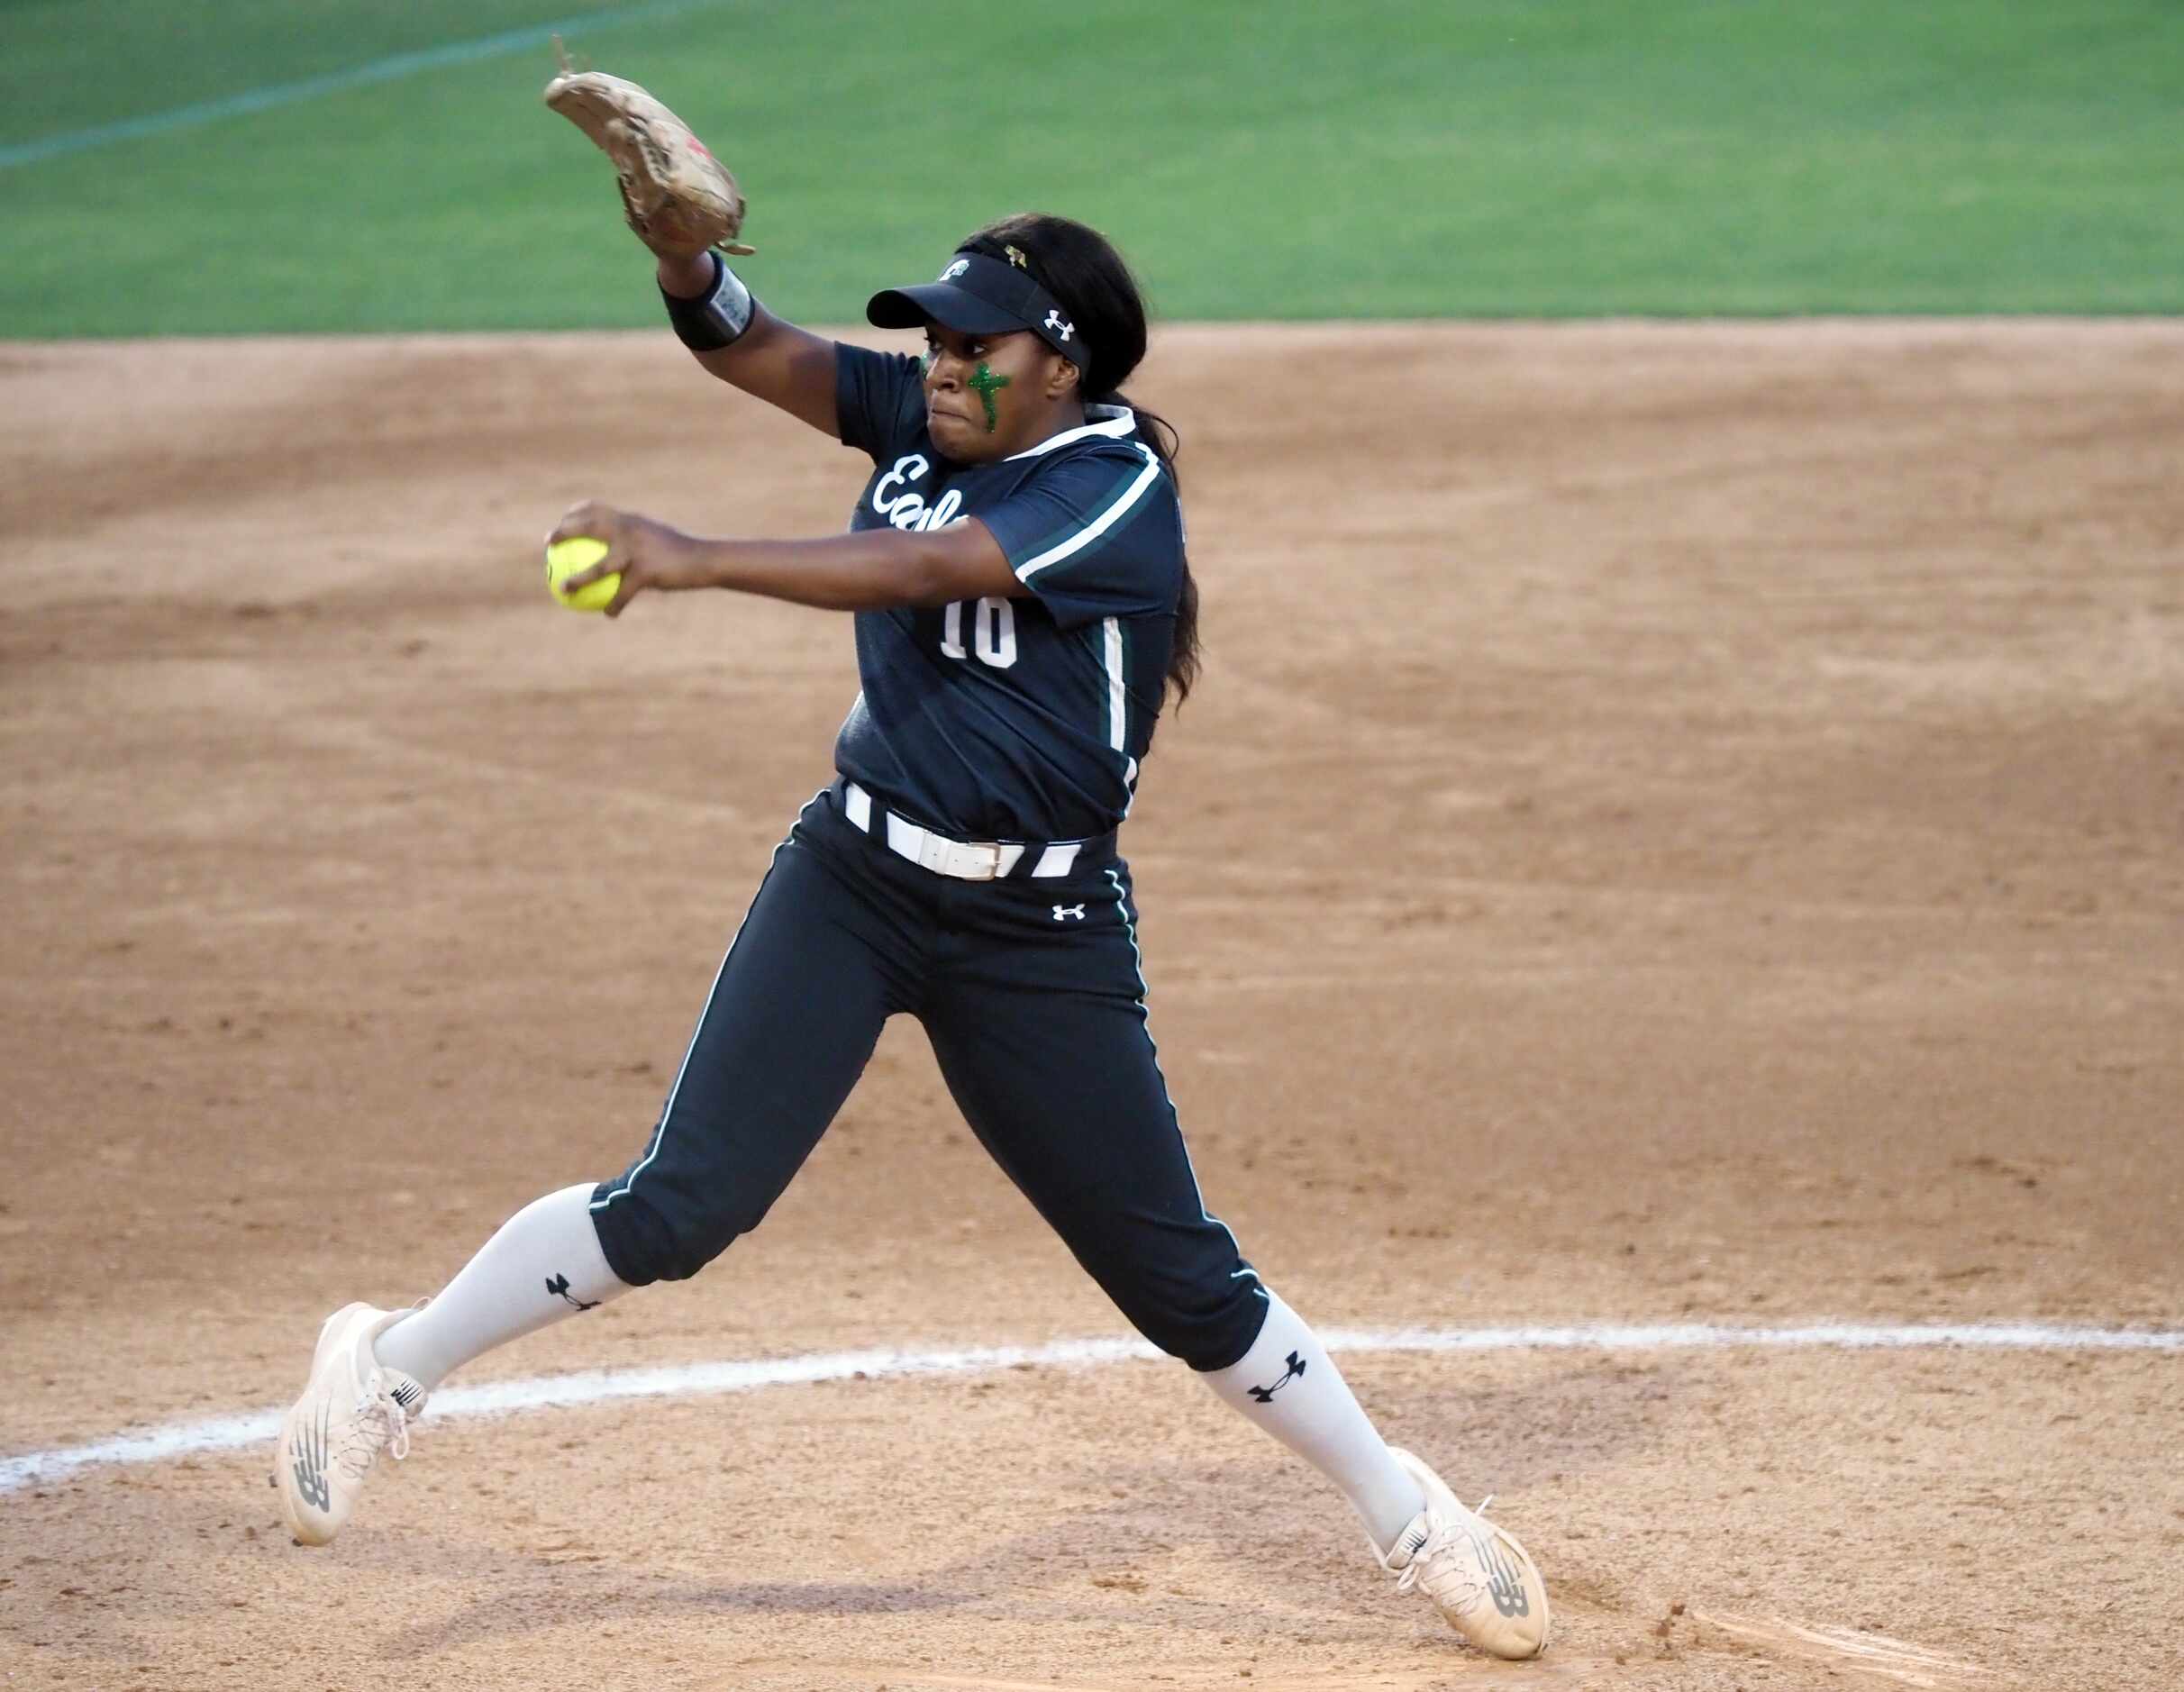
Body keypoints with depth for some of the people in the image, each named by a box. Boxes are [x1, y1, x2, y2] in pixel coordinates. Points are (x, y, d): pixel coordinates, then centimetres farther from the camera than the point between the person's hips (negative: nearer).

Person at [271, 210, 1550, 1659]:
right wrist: (687, 254, -24)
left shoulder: (1117, 488, -15)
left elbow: (924, 572, -28)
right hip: (856, 880, 3)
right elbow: (751, 351, -1)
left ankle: (1403, 1511, 22)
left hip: (1042, 935, -3)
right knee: (682, 1203, -11)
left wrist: (691, 561, -36)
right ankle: (392, 1366, 4)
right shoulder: (927, 418, 4)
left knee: (1178, 1275, 4)